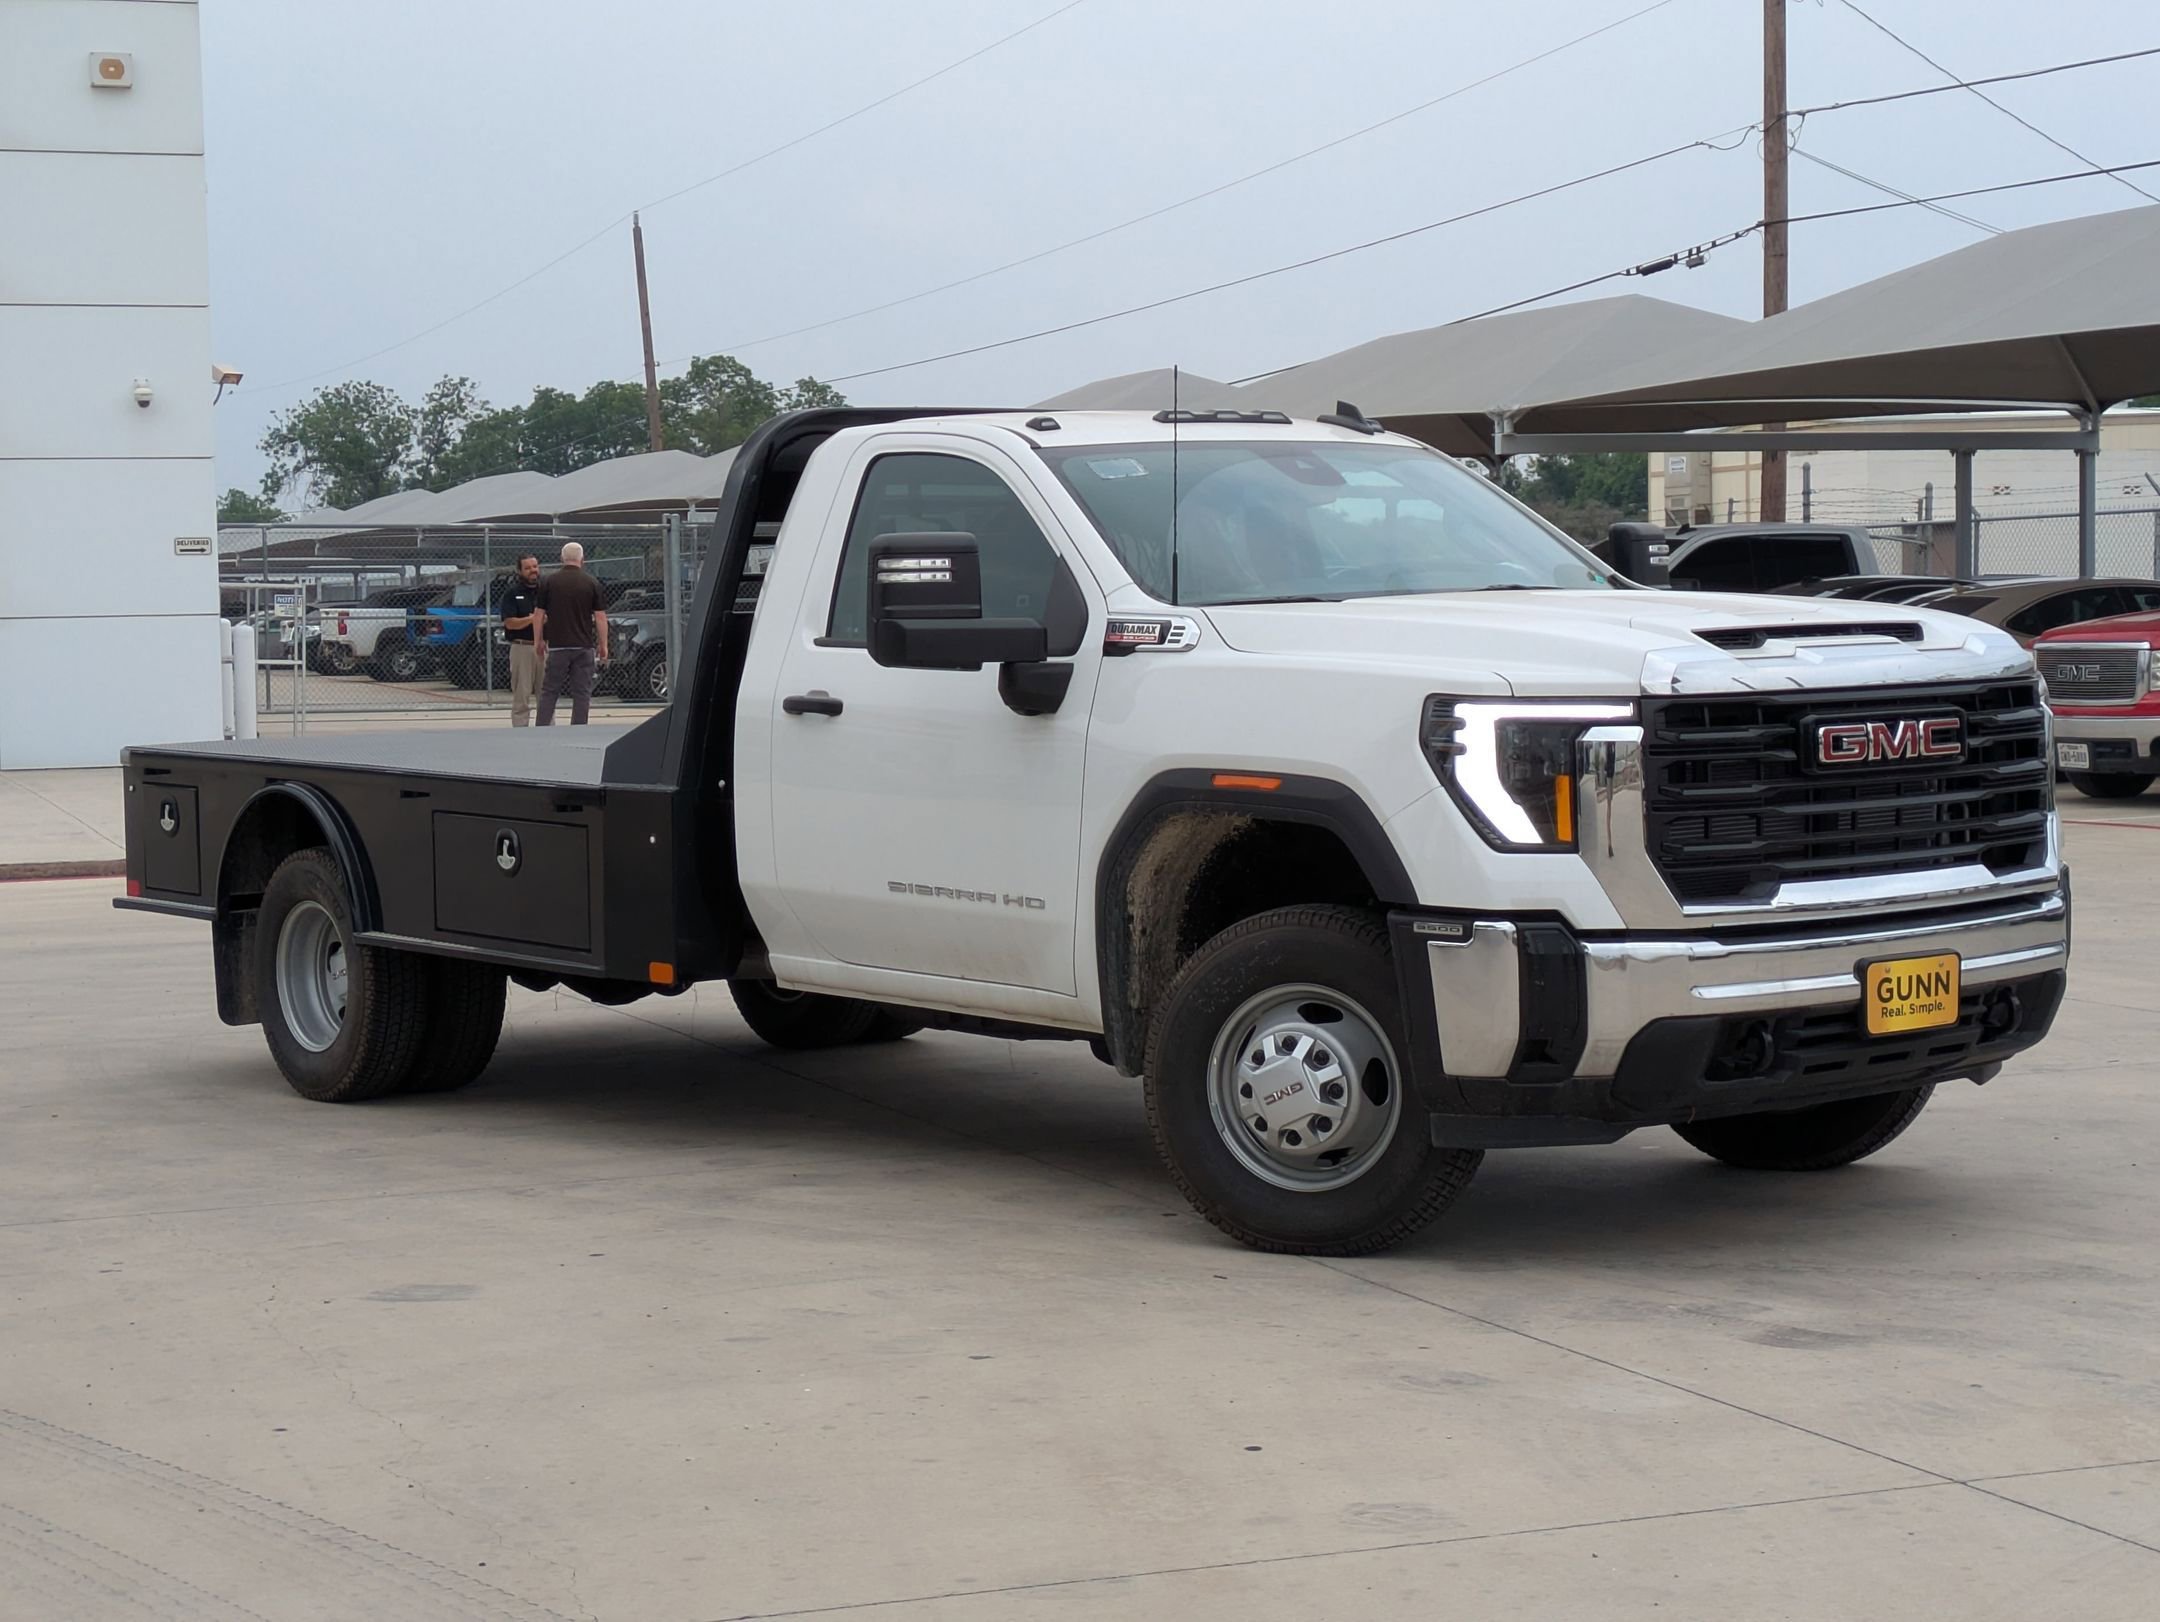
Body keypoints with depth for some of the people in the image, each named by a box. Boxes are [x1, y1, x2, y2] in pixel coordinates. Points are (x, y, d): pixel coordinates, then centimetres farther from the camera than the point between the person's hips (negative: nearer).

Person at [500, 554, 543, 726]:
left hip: (544, 647, 3)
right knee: (521, 695, -1)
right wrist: (532, 619, -21)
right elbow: (510, 623, -8)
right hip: (522, 647, -3)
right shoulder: (512, 593, 1)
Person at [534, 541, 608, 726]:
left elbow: (540, 615, 3)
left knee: (549, 691, 6)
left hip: (557, 645, 0)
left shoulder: (549, 582, 0)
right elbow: (600, 617, -1)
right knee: (582, 693, 3)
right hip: (584, 645, 0)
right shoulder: (591, 583, -1)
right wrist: (603, 645, 6)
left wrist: (540, 640, 14)